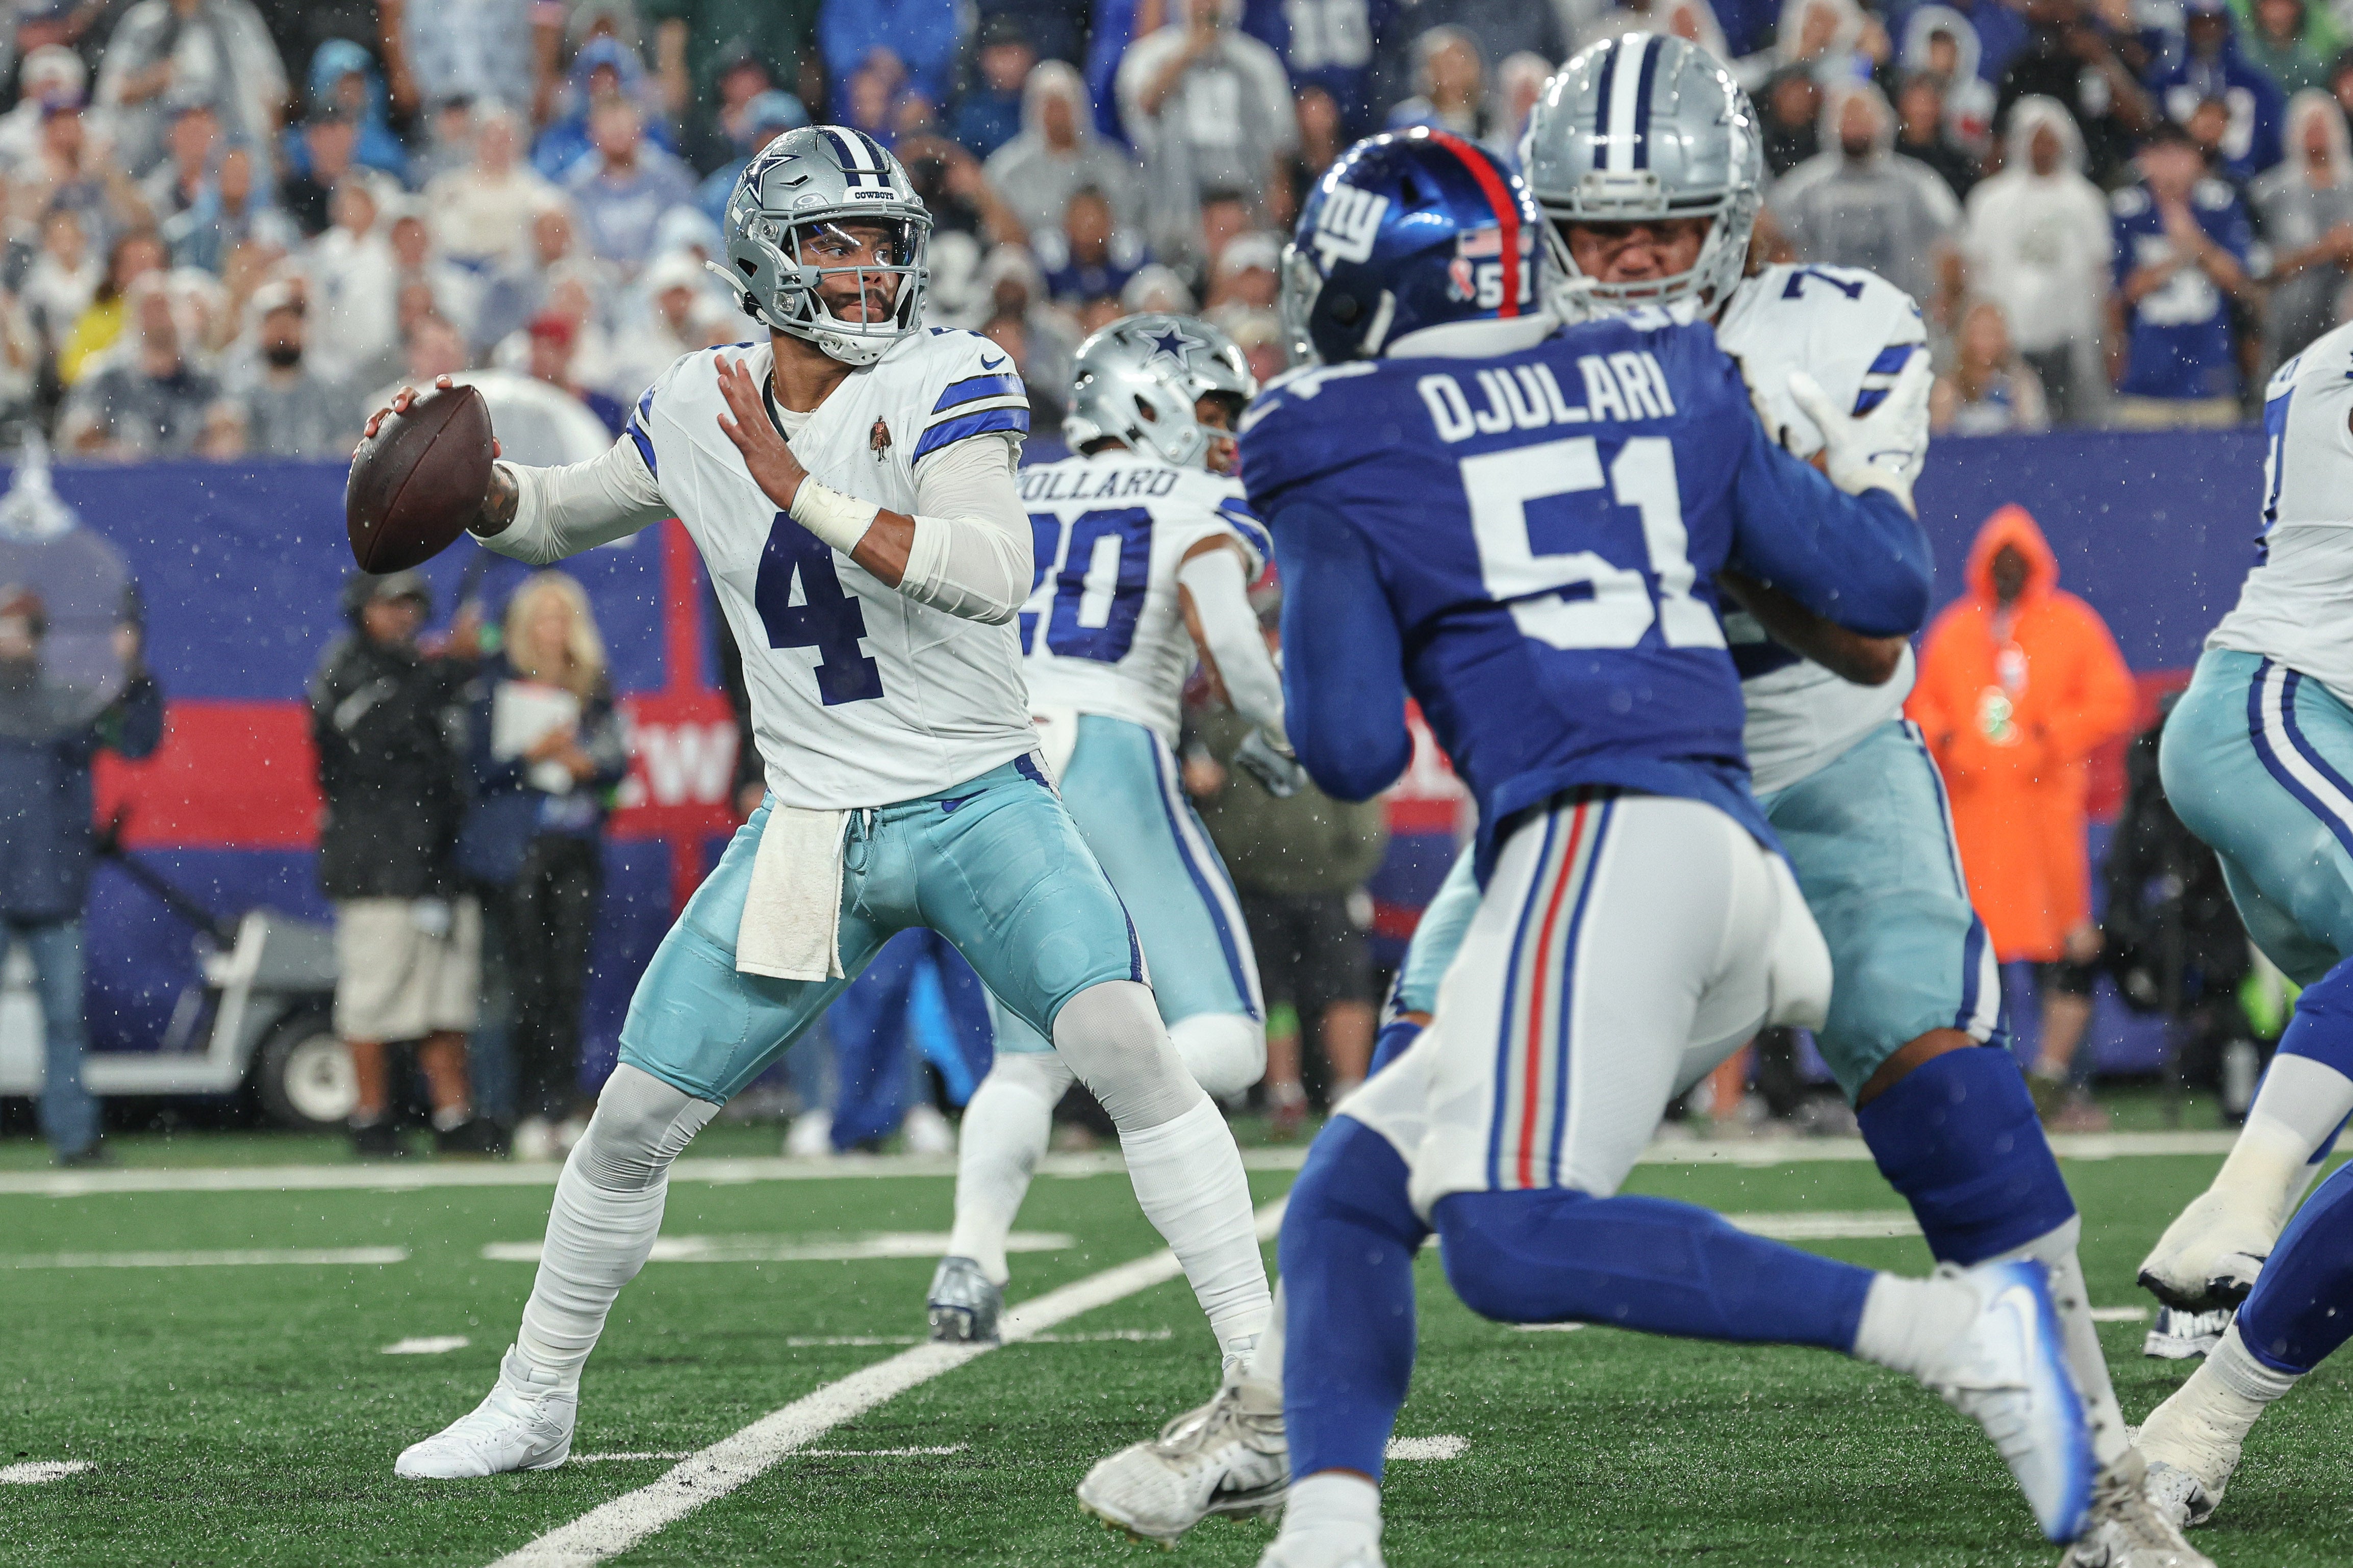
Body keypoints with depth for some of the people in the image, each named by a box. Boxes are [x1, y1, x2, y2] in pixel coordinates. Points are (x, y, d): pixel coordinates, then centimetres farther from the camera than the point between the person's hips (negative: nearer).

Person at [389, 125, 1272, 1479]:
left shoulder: (946, 385, -11)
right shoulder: (699, 413, 2)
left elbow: (994, 575, -28)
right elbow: (560, 519, 21)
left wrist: (800, 488, -29)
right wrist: (476, 479, -1)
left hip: (979, 800, -4)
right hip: (811, 830, 4)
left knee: (1127, 1046, -26)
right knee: (634, 1119, 5)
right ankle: (535, 1403, 26)